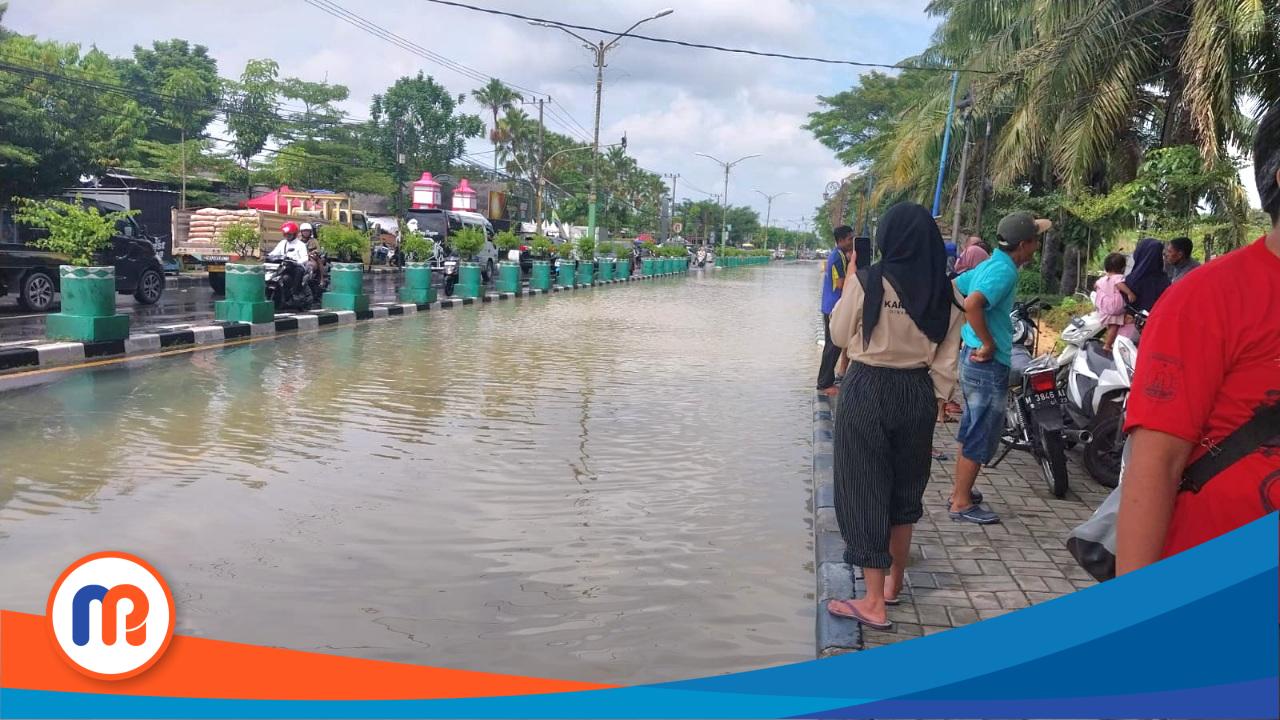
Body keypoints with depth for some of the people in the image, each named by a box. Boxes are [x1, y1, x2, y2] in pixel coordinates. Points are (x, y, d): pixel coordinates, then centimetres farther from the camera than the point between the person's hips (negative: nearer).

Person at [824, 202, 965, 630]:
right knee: (905, 488, 19)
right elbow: (946, 357, 1)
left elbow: (839, 335, 0)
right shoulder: (945, 291, -2)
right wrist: (935, 397, 10)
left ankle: (874, 603, 4)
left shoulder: (867, 281, -13)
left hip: (867, 389, -4)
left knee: (864, 489, 3)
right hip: (917, 393, 4)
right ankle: (893, 581, 35)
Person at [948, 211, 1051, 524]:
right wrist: (989, 344, -23)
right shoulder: (1005, 270, -18)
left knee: (971, 431, 19)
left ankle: (960, 490, 30)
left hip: (972, 358, 10)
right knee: (982, 437, -1)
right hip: (989, 365, -10)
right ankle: (962, 504, 6)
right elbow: (972, 304, -34)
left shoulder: (989, 264, 10)